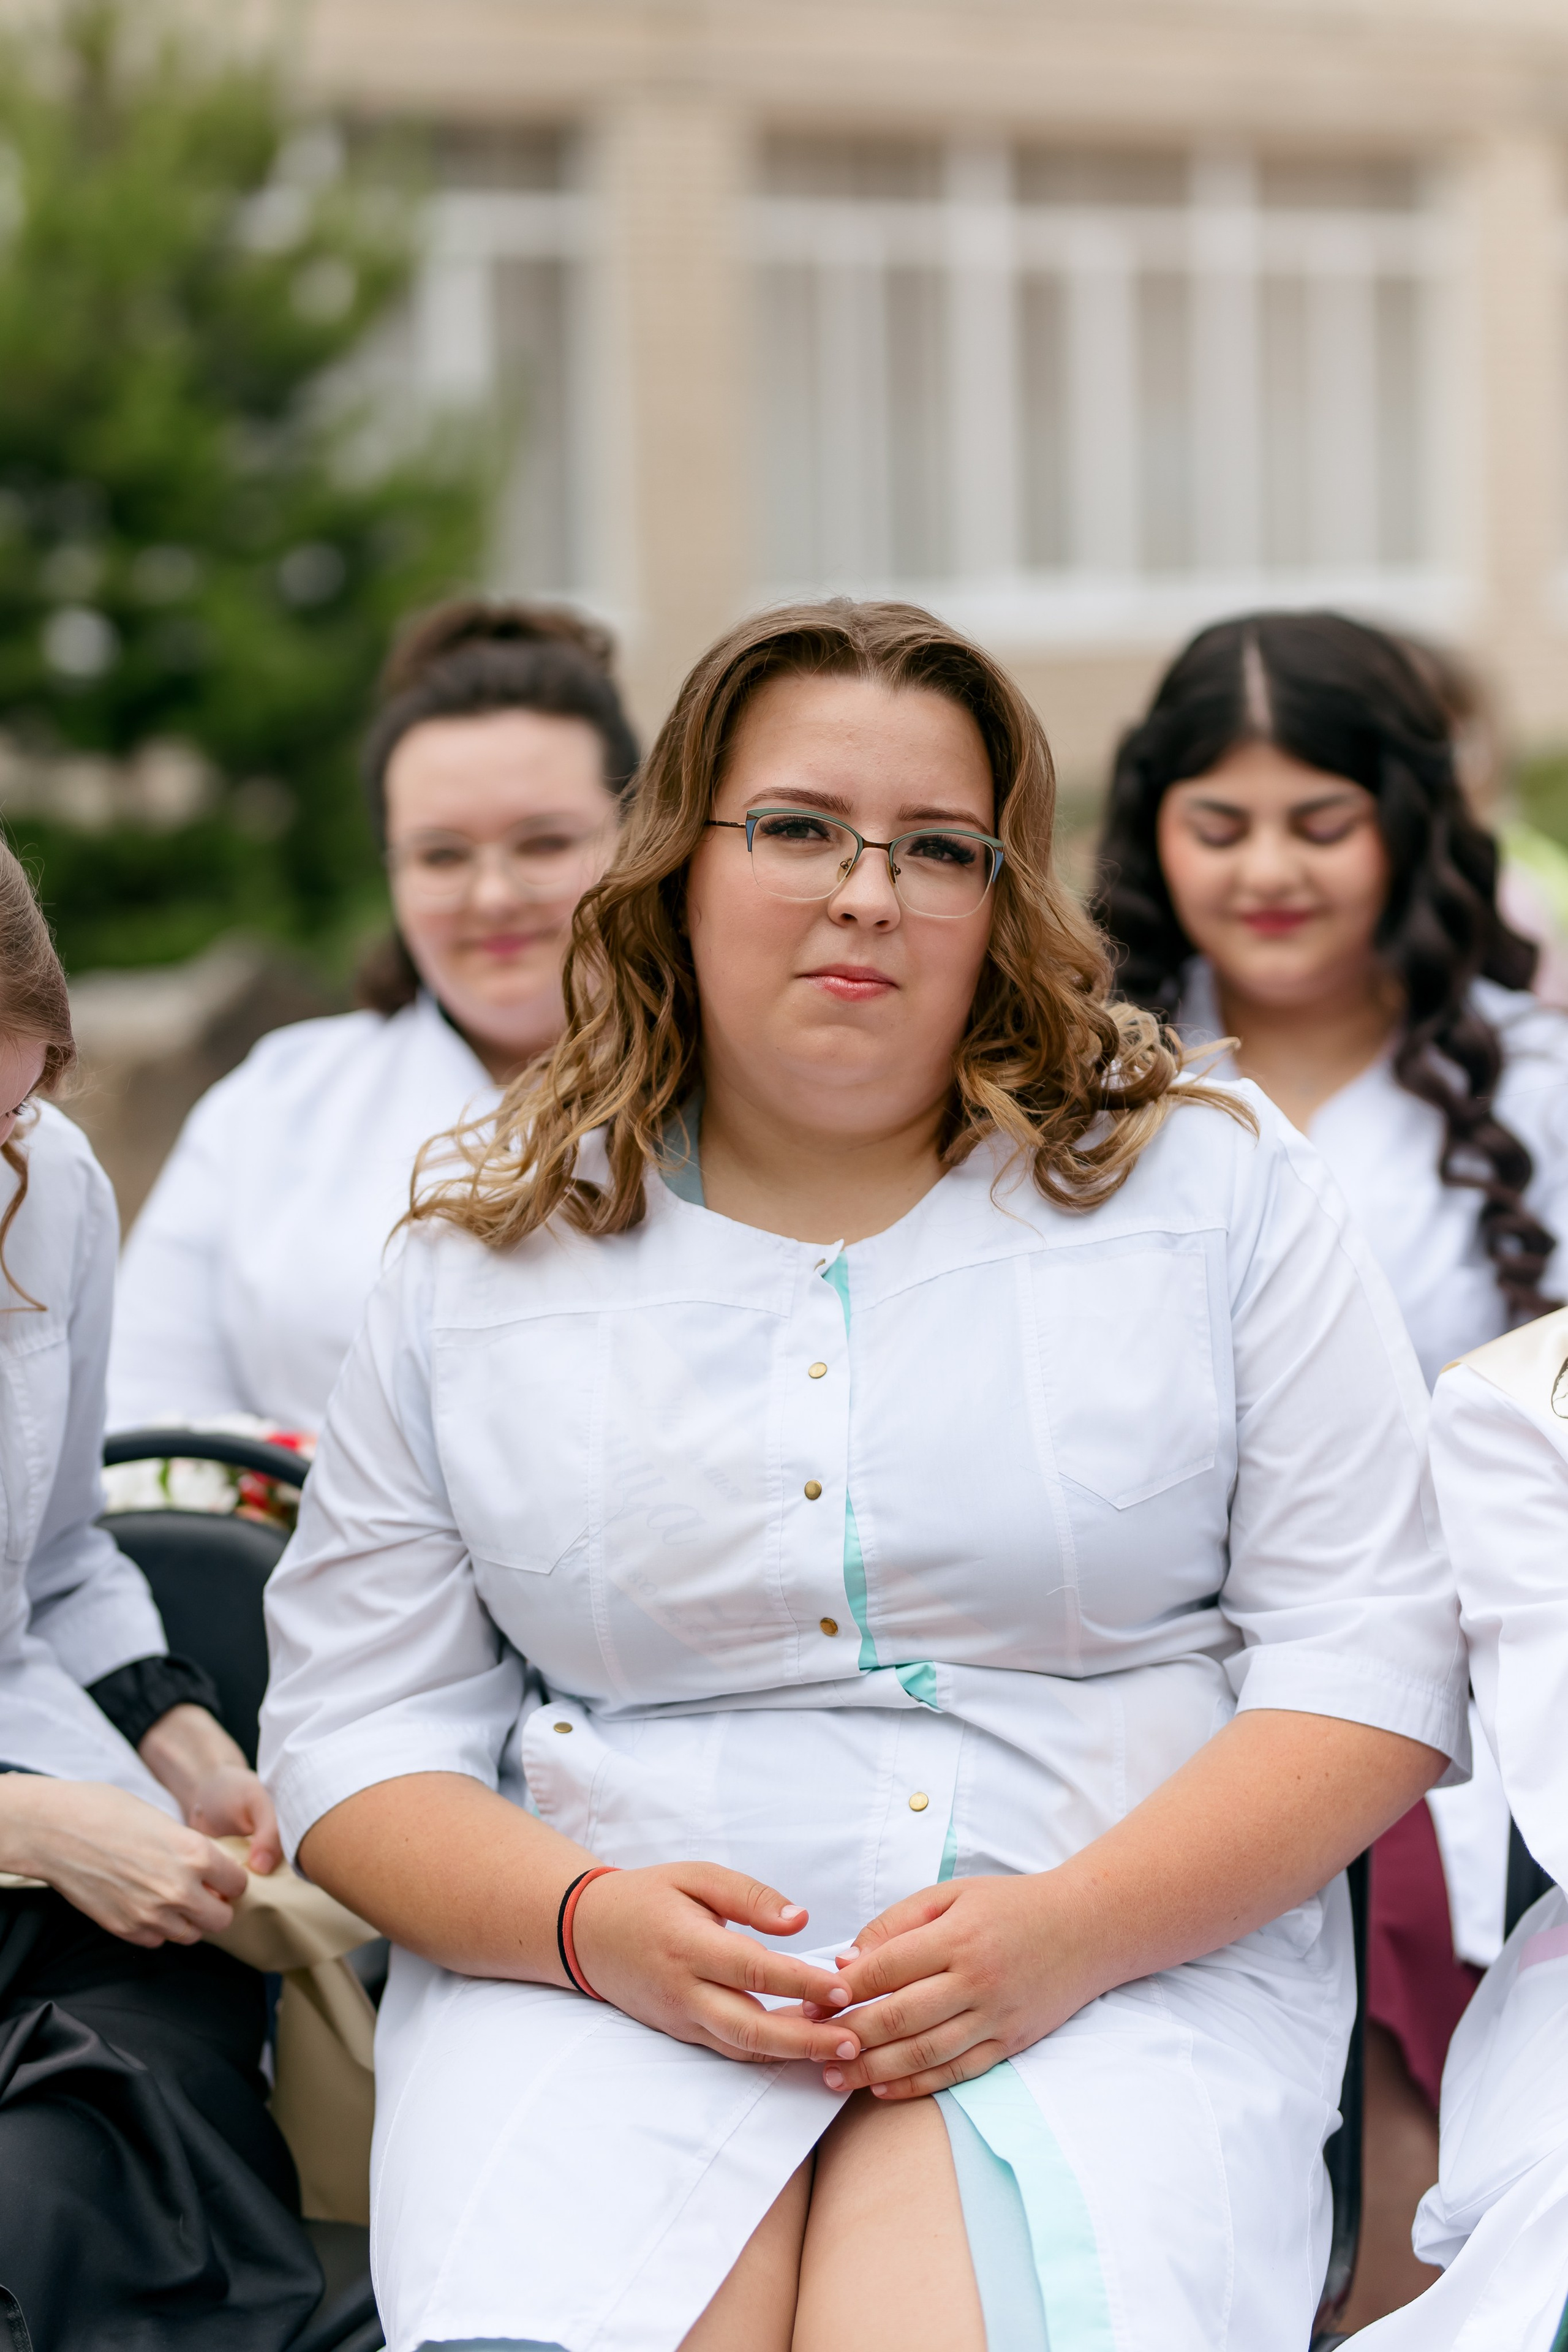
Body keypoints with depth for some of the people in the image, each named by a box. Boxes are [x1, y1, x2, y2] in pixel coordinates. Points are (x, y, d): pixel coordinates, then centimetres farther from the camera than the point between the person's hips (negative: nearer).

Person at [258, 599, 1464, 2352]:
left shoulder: (1213, 1187, 8)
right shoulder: (480, 1262, 12)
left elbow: (1371, 1655, 3)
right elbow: (355, 1733, 11)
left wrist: (1069, 1928, -12)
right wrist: (593, 1921, -10)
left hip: (1132, 1962, -1)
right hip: (605, 1988, 1)